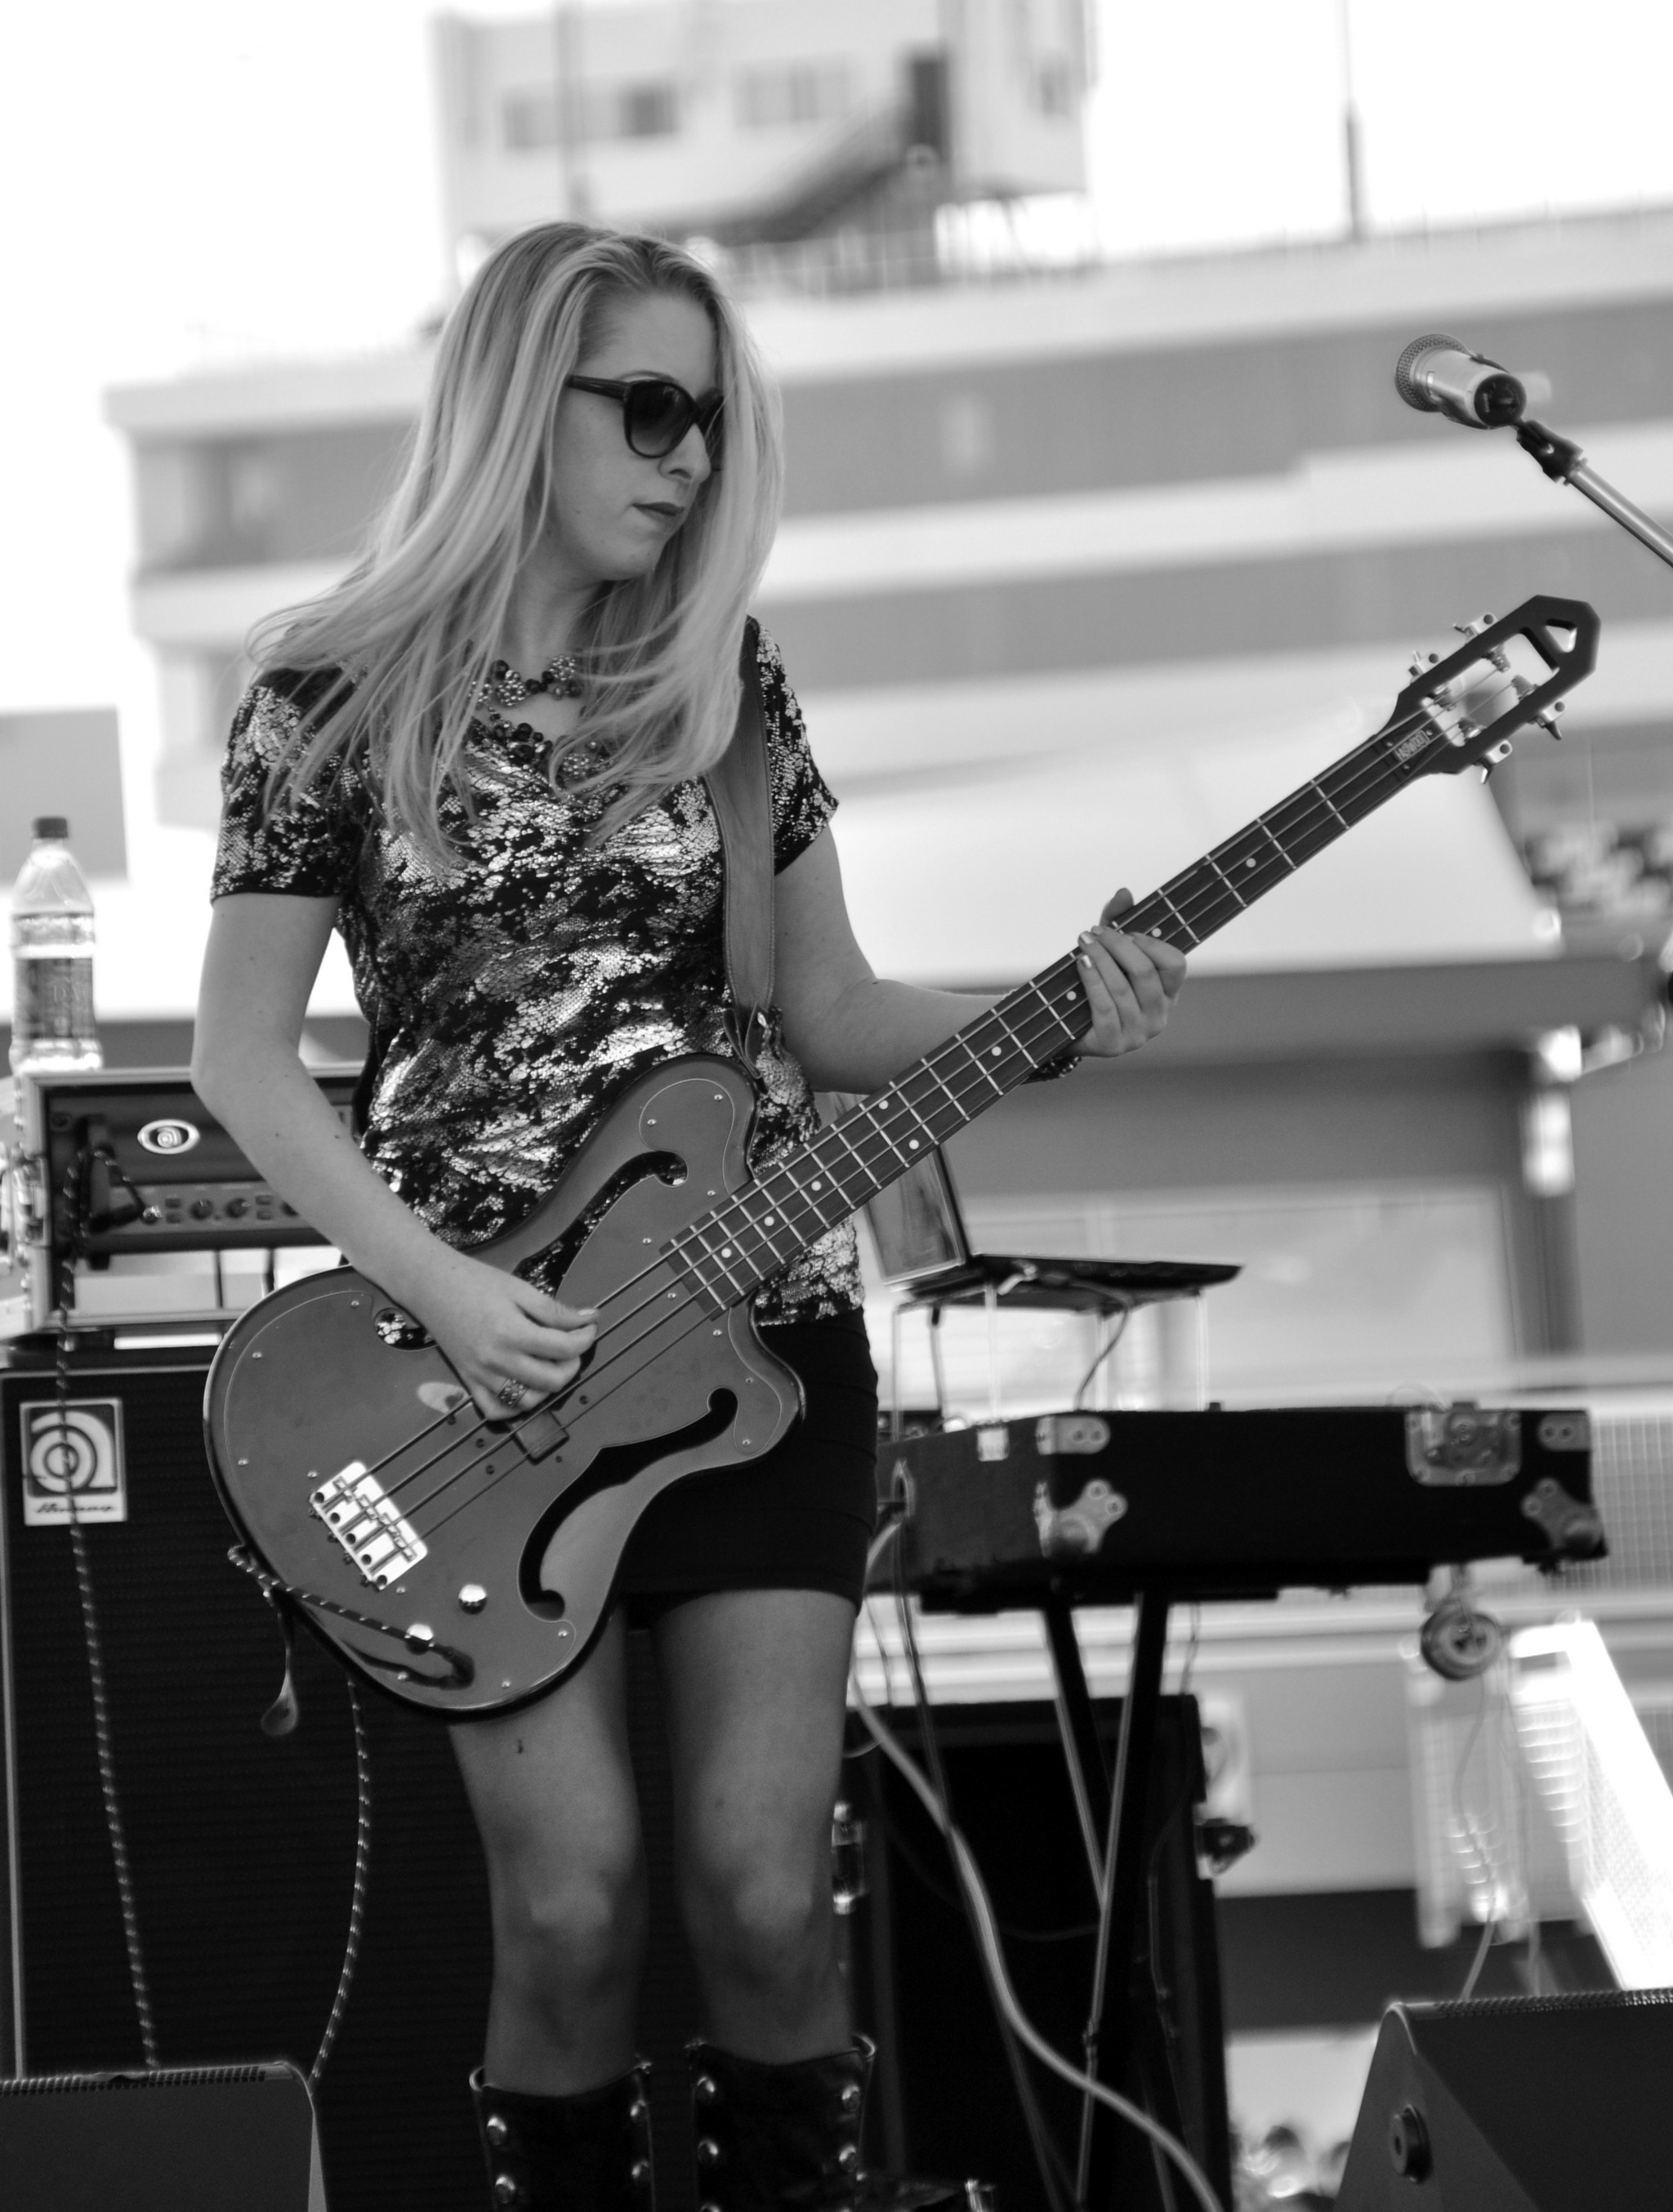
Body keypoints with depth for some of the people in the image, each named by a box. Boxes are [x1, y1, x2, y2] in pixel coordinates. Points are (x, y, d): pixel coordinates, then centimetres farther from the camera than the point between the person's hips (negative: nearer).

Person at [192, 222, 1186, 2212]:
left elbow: (830, 1017, 11)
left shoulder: (726, 682, 7)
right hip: (486, 1365, -2)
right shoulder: (334, 695, -2)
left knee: (763, 1890, -6)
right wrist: (436, 1288, -13)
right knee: (572, 1904, -9)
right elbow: (243, 1062, -2)